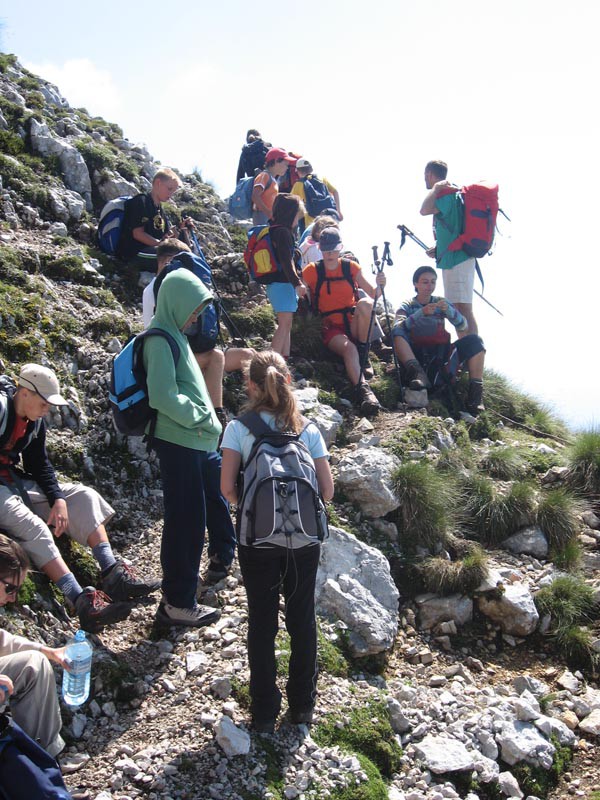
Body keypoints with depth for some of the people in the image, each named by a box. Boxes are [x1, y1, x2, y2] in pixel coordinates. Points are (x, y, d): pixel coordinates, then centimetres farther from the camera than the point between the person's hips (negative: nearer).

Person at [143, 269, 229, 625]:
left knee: (219, 496, 28)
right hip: (179, 443, -10)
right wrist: (202, 418, -15)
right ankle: (178, 603, 8)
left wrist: (207, 418, 9)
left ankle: (228, 553, 51)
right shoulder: (160, 339, -16)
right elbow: (163, 396, -25)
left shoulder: (175, 334, 15)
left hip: (199, 440, 10)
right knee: (187, 521, -3)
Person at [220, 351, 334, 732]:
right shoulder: (309, 430, -1)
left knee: (262, 623, 12)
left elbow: (227, 487, -10)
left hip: (258, 540, -1)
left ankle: (265, 712, 24)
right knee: (303, 619, 16)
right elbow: (327, 490, -2)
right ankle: (303, 705, 31)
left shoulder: (238, 428, -6)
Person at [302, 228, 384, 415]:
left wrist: (380, 285, -13)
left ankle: (363, 354, -17)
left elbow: (373, 294, 7)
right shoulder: (312, 271, 4)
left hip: (354, 326, 2)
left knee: (365, 303, -30)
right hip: (331, 329, -2)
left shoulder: (350, 267, 8)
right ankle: (363, 389, -46)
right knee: (349, 349, -35)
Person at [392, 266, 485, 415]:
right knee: (398, 333, -28)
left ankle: (476, 390, -30)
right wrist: (422, 313, -25)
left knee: (474, 340, -23)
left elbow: (462, 326, 2)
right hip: (418, 355, -2)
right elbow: (398, 328, -12)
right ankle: (417, 373, -46)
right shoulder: (407, 306, 9)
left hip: (442, 352, 2)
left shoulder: (441, 302, 15)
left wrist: (448, 310, -17)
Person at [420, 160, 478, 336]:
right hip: (453, 258, 10)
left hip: (457, 259, -10)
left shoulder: (447, 194, -11)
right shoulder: (450, 193, 19)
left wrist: (436, 188, -15)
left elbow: (425, 210, -29)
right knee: (458, 309, 13)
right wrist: (438, 248, 16)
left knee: (463, 308, -14)